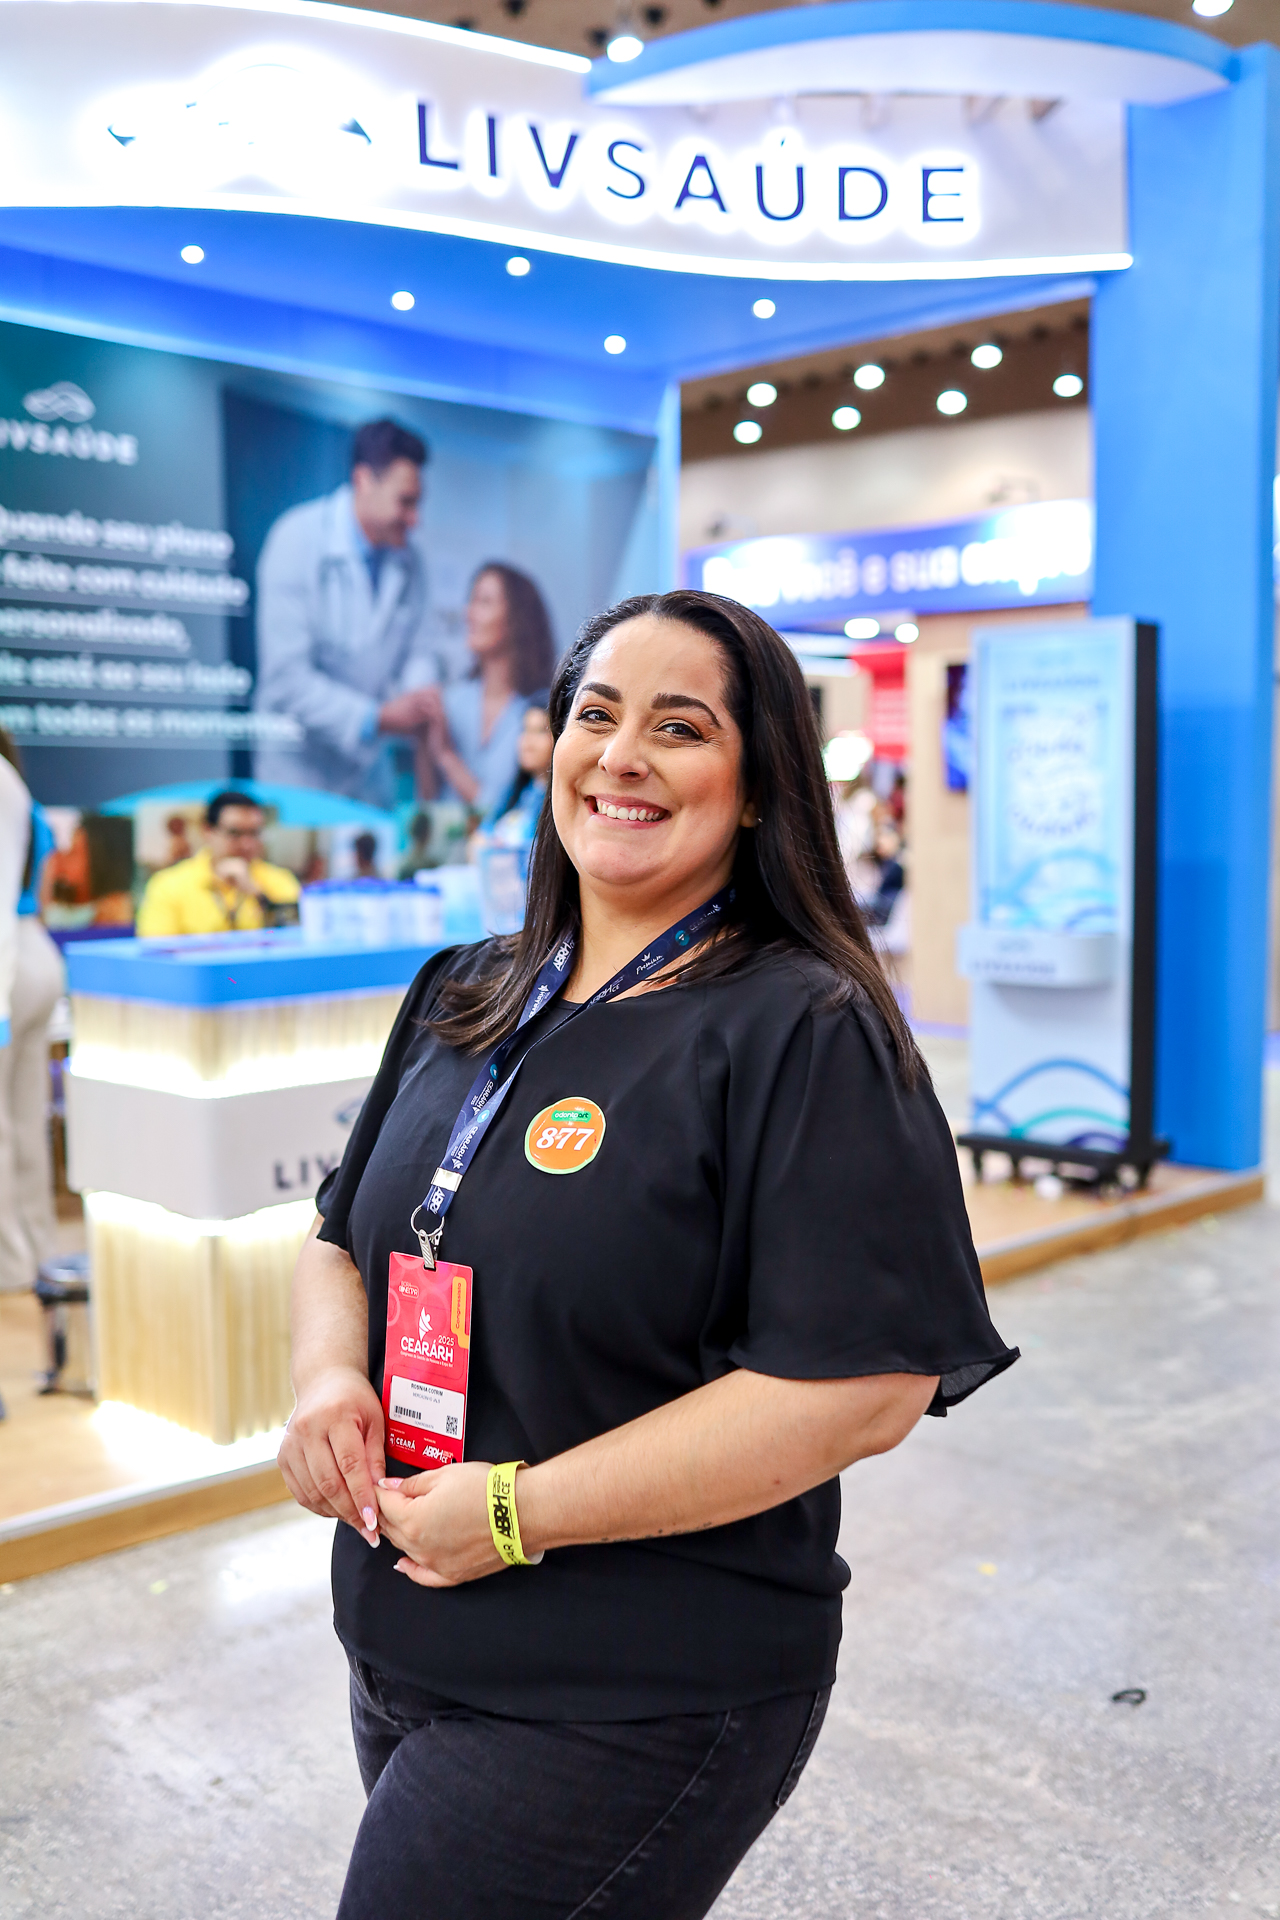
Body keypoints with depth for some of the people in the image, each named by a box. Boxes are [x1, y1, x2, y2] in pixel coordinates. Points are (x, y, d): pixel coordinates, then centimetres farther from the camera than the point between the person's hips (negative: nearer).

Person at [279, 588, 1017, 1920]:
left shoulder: (806, 1033, -16)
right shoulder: (460, 998, 6)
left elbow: (864, 1388, -22)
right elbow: (342, 1235, 14)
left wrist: (519, 1511, -20)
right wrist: (329, 1374, -8)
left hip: (633, 1711, -7)